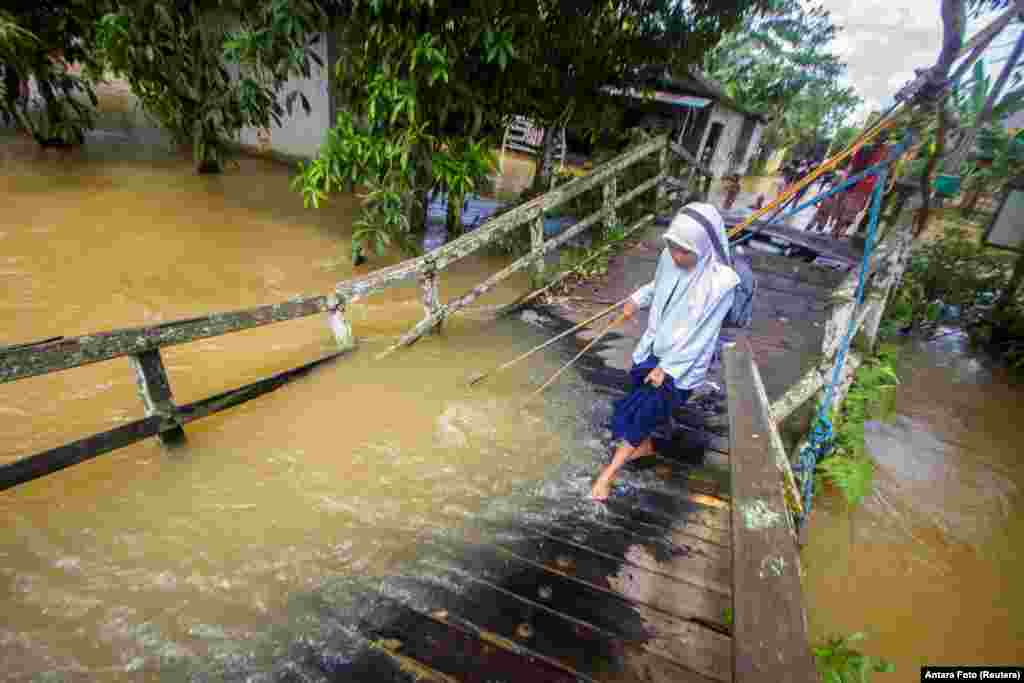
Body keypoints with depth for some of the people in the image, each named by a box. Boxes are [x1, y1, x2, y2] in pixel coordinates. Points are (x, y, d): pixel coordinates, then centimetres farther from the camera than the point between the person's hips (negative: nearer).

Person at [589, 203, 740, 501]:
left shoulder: (721, 283, -26)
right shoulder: (669, 258, -11)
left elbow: (701, 334, -20)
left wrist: (667, 368, -18)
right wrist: (637, 299, -1)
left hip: (683, 363, -6)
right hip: (655, 348, 6)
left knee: (643, 408, -5)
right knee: (643, 403, 18)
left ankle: (608, 472, 9)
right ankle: (645, 445, 48)